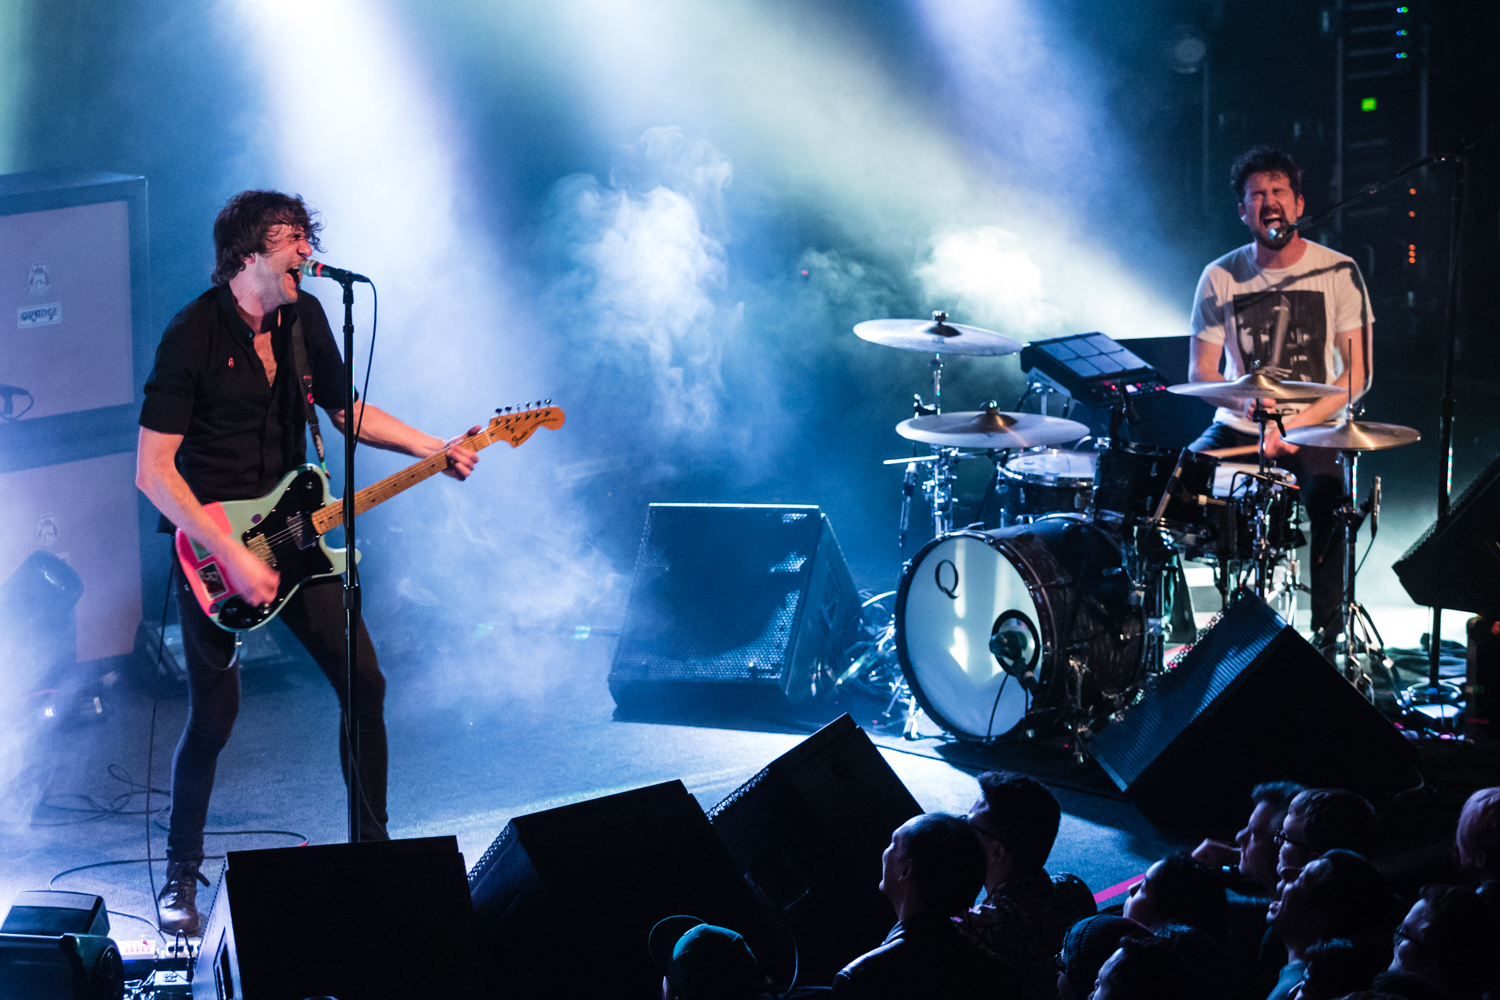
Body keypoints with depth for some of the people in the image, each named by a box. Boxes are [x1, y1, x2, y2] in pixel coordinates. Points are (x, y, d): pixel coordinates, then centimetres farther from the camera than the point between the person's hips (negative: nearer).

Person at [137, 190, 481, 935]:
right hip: (213, 545, -6)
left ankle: (371, 845, 17)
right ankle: (182, 874, 17)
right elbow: (153, 469, -19)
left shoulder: (304, 317, 2)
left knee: (364, 686, 2)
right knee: (213, 718, -2)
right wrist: (231, 555, -23)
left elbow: (345, 410, 17)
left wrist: (436, 449, 4)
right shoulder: (193, 335, -17)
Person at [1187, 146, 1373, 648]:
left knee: (1327, 495, -32)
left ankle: (1329, 633, -20)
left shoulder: (1338, 273, -4)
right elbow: (1200, 372, 2)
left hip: (1314, 431, -2)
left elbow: (1357, 375, -6)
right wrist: (1243, 397, -19)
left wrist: (1295, 424, -17)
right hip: (1237, 427, 2)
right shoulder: (1220, 278, 1)